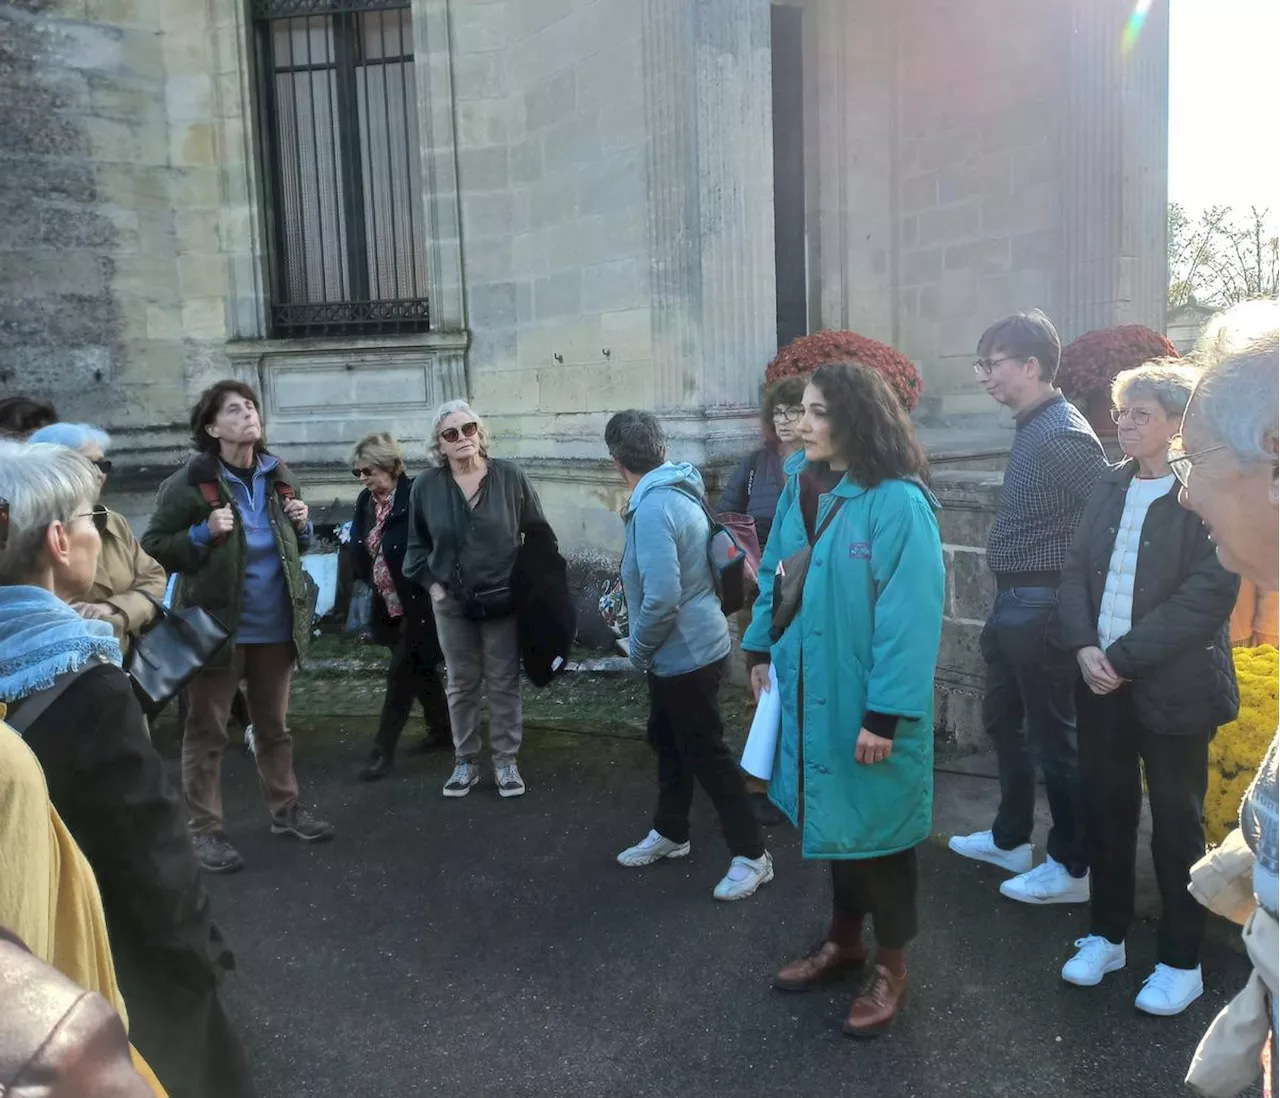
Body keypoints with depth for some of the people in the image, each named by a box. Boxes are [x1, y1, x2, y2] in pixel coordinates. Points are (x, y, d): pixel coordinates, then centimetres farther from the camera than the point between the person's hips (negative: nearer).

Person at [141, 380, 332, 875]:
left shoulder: (278, 476, 7)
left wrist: (302, 526, -2)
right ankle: (205, 830, 15)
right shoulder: (189, 483, -11)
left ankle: (285, 810, 30)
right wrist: (203, 533, -23)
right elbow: (153, 548, -8)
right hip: (216, 624, -5)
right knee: (207, 732, 5)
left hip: (275, 625, 5)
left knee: (274, 725, 17)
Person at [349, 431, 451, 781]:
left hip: (418, 605, -7)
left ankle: (383, 751, 5)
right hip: (390, 606, 7)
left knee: (402, 674, -2)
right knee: (421, 670, 18)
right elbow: (360, 552, 13)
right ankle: (442, 730, 33)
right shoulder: (366, 501, 5)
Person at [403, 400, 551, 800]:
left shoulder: (510, 475, -9)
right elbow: (417, 544, 10)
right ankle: (465, 761, 26)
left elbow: (539, 533, 1)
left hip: (504, 601, -1)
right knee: (461, 685, 12)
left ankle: (506, 761, 21)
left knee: (504, 684, 8)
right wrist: (430, 583, -1)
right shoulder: (425, 487, -4)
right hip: (452, 603, 2)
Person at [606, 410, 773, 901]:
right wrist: (649, 650, 22)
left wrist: (639, 649, -13)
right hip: (682, 650, 10)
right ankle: (670, 833, 38)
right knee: (668, 743, 22)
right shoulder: (676, 492, 6)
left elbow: (662, 598, -31)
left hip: (685, 654, -10)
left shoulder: (653, 508, -25)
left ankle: (752, 855, 14)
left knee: (707, 756, 1)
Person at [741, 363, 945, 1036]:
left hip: (866, 707, -7)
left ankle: (890, 968, 30)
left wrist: (885, 715, -22)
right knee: (832, 820, 20)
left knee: (876, 827, 9)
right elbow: (775, 574, 14)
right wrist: (761, 650, 12)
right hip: (810, 694, 7)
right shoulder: (800, 488, 3)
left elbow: (911, 617, -22)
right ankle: (844, 941, 41)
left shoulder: (898, 503, -20)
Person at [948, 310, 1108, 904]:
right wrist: (1004, 602, 14)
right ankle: (1010, 838, 38)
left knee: (1054, 737, 3)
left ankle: (1074, 869, 20)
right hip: (1012, 602, 10)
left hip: (1042, 606, -10)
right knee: (1003, 720, 21)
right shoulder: (1030, 428, 10)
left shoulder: (1064, 436, -19)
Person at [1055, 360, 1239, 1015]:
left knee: (1176, 824, 8)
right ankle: (1106, 935, 33)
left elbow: (1207, 594, -17)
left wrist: (1123, 657, -17)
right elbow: (1076, 570, 6)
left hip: (1172, 687, -5)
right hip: (1101, 682, 5)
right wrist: (1084, 647, -9)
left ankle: (1181, 962, 25)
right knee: (1105, 811, 15)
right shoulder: (1109, 487, 8)